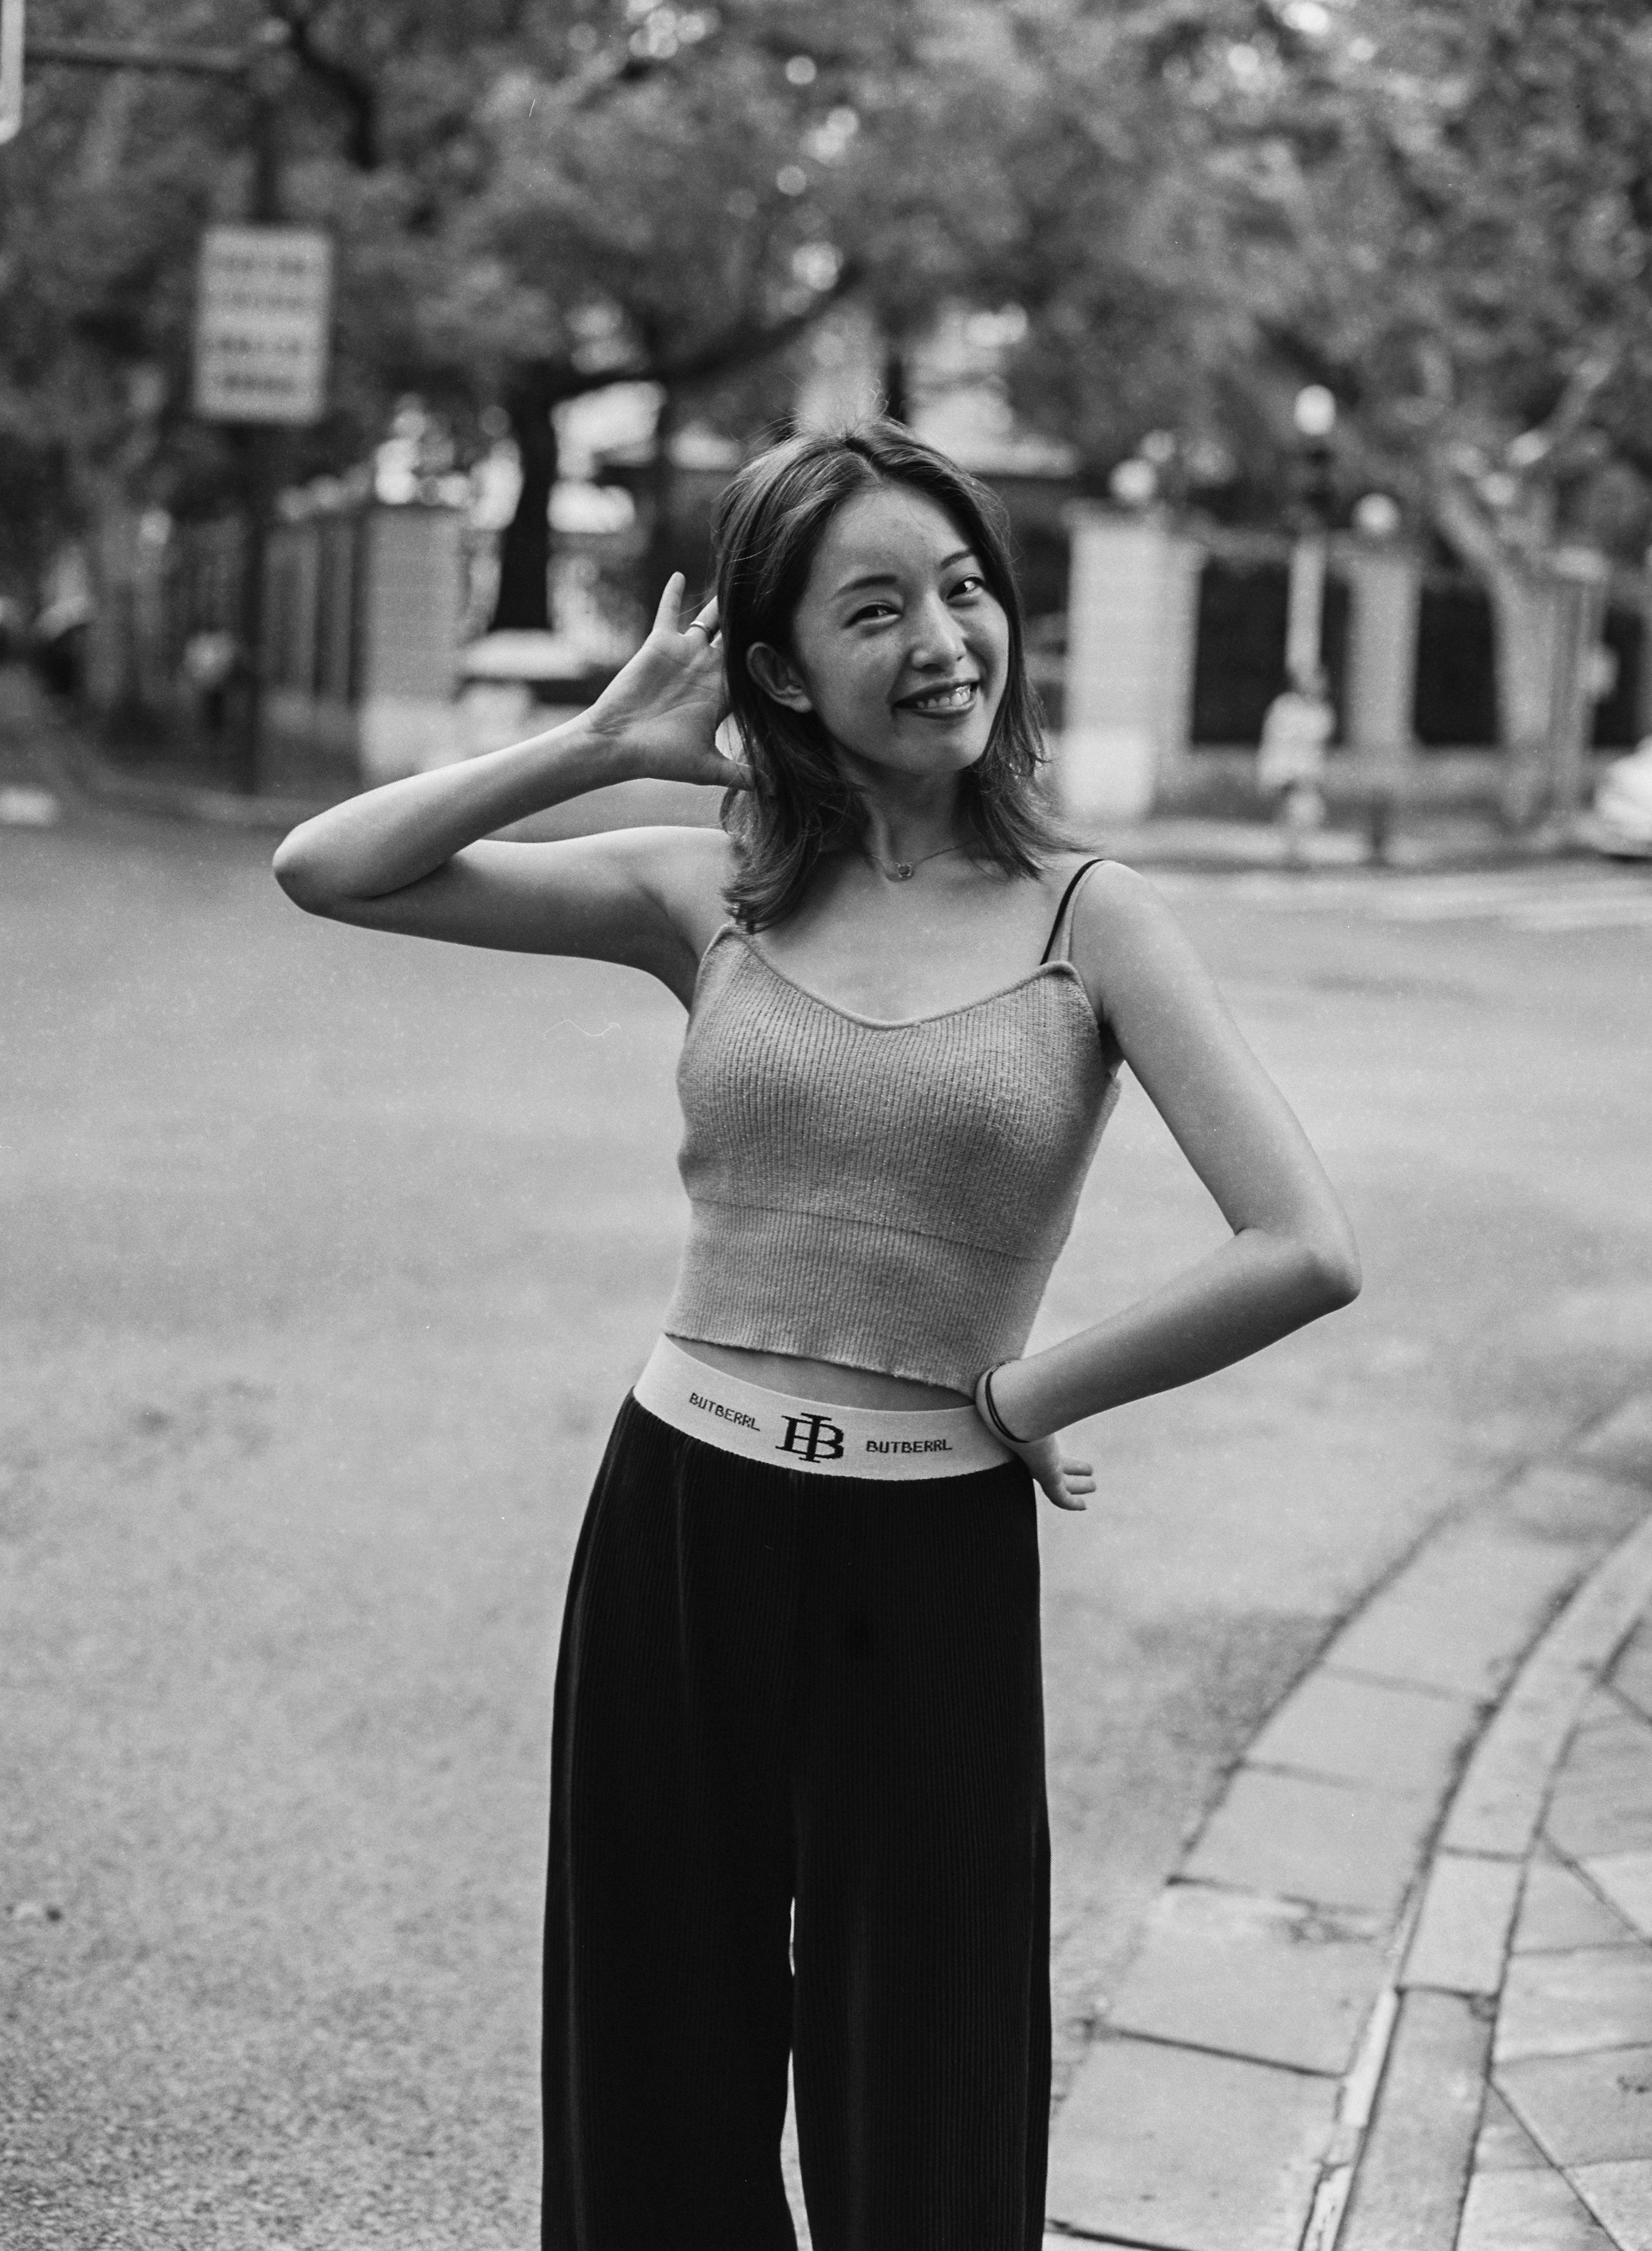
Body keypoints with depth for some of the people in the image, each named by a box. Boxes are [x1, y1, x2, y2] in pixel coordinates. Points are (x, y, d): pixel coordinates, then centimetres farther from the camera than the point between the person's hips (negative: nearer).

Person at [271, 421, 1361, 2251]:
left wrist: (1022, 1391, -6)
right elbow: (325, 872, 0)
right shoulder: (709, 897, 2)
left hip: (930, 1567, -2)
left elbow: (1304, 1254, -13)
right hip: (675, 1527, 2)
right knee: (653, 2090, 16)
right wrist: (605, 743, -3)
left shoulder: (1090, 924, -4)